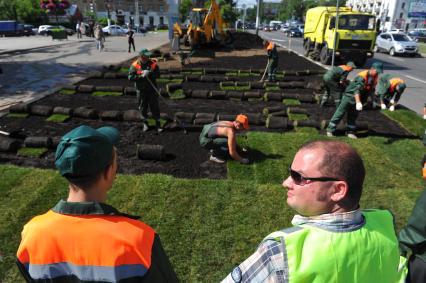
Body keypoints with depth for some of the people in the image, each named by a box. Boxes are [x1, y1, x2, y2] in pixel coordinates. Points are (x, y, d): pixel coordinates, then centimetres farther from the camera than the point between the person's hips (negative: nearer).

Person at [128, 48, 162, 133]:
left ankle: (158, 124, 12)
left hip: (152, 89, 0)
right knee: (143, 107, 12)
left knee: (155, 106, 1)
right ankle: (145, 123, 30)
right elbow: (130, 77, -11)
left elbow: (158, 74, -6)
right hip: (141, 90, 0)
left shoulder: (153, 63, -3)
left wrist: (150, 73, -23)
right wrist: (141, 75, -21)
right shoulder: (135, 65, -5)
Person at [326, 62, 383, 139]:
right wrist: (358, 102, -46)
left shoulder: (375, 78, -1)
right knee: (340, 113, -2)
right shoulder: (362, 76, -26)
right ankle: (330, 130, 4)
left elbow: (371, 90, 14)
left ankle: (350, 131, 23)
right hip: (350, 96, -7)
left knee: (353, 115, 13)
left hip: (359, 98, 7)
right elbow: (357, 90, -36)